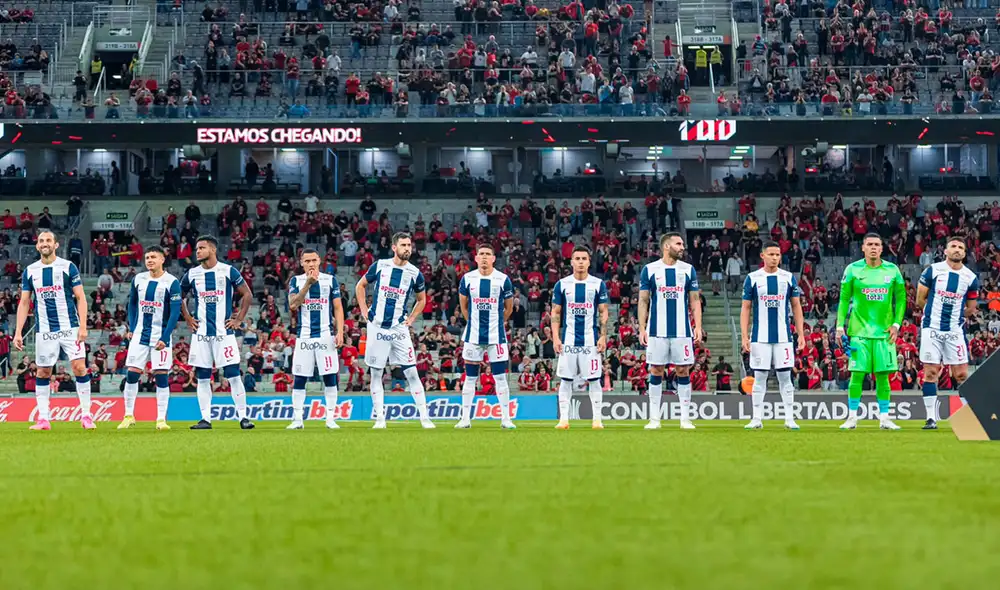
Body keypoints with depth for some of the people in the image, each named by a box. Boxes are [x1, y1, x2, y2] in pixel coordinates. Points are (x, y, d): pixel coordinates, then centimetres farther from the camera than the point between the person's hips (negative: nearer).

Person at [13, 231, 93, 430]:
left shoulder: (68, 267, -1)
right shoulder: (29, 271, 7)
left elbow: (81, 298, -2)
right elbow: (24, 303, 10)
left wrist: (83, 327, -11)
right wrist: (18, 332, 3)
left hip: (69, 328, -3)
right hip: (44, 330, 3)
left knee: (80, 367, -10)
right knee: (43, 372, 4)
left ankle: (86, 415, -3)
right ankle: (43, 419, 9)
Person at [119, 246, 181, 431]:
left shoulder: (172, 282, -7)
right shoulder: (138, 279, 6)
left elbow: (175, 312, -10)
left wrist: (164, 338, -15)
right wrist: (131, 328, 9)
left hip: (161, 336, -4)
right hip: (140, 335, 4)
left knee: (161, 377, -4)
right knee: (132, 374, -1)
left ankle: (161, 419, 2)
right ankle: (129, 416, 9)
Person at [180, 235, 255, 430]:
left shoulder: (228, 271, -2)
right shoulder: (192, 274, 7)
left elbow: (247, 295, 4)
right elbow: (180, 297, 21)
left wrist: (239, 319, -1)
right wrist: (188, 319, 10)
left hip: (224, 332, -3)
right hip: (201, 333, 3)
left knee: (233, 375, -7)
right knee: (203, 378, 4)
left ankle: (243, 417, -3)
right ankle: (205, 419, 9)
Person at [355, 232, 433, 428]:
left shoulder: (414, 273, 0)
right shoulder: (379, 265, -1)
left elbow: (421, 299, 17)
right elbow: (360, 286, 13)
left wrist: (411, 319, 6)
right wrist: (364, 311, 5)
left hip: (399, 329, 0)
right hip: (377, 327, 0)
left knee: (412, 373, -6)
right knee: (376, 374, 3)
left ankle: (424, 417, -4)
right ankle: (380, 418, 10)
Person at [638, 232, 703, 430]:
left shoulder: (688, 270, 6)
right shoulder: (649, 270, 2)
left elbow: (695, 301, 7)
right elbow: (643, 301, 3)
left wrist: (698, 327, -2)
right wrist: (642, 328, -3)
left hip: (682, 330, 1)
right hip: (657, 330, -1)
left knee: (683, 371, 1)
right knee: (656, 371, 1)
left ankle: (685, 418, 5)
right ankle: (654, 418, 7)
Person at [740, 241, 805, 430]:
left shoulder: (789, 278, 6)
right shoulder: (752, 278, 3)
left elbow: (796, 307, 10)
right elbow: (745, 308, 4)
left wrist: (801, 334, 4)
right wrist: (744, 336, -3)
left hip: (783, 336, 1)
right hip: (760, 337, -1)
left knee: (785, 377, 1)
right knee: (759, 377, 1)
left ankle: (789, 419, 4)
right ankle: (757, 419, 6)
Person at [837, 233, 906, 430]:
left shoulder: (892, 270, 5)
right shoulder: (853, 269, 1)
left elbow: (900, 299, 10)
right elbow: (844, 299, 4)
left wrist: (896, 324, 0)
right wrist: (840, 326, -2)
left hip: (884, 332, 1)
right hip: (859, 331, -1)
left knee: (883, 376, 2)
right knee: (857, 375, -3)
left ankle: (884, 418, 8)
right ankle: (852, 417, 5)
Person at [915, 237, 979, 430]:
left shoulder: (971, 278, 3)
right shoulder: (932, 271, -2)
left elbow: (971, 308, 14)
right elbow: (920, 300, 5)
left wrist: (955, 316, 8)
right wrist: (935, 312, 9)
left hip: (955, 331, 1)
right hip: (931, 329, -1)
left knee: (961, 374, -1)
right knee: (930, 372, -2)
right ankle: (931, 418, 3)